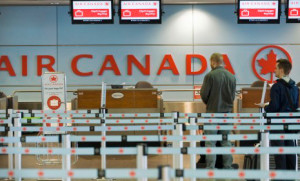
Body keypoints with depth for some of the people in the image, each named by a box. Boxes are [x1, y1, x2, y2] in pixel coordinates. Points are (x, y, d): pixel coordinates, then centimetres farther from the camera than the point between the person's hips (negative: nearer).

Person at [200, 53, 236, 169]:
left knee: (210, 142, 0)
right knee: (226, 141, 12)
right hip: (227, 112, 5)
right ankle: (228, 167, 14)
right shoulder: (232, 77, 3)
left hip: (213, 112, -5)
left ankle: (210, 168, -2)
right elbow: (233, 96, 9)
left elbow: (204, 95, -9)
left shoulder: (210, 76, -12)